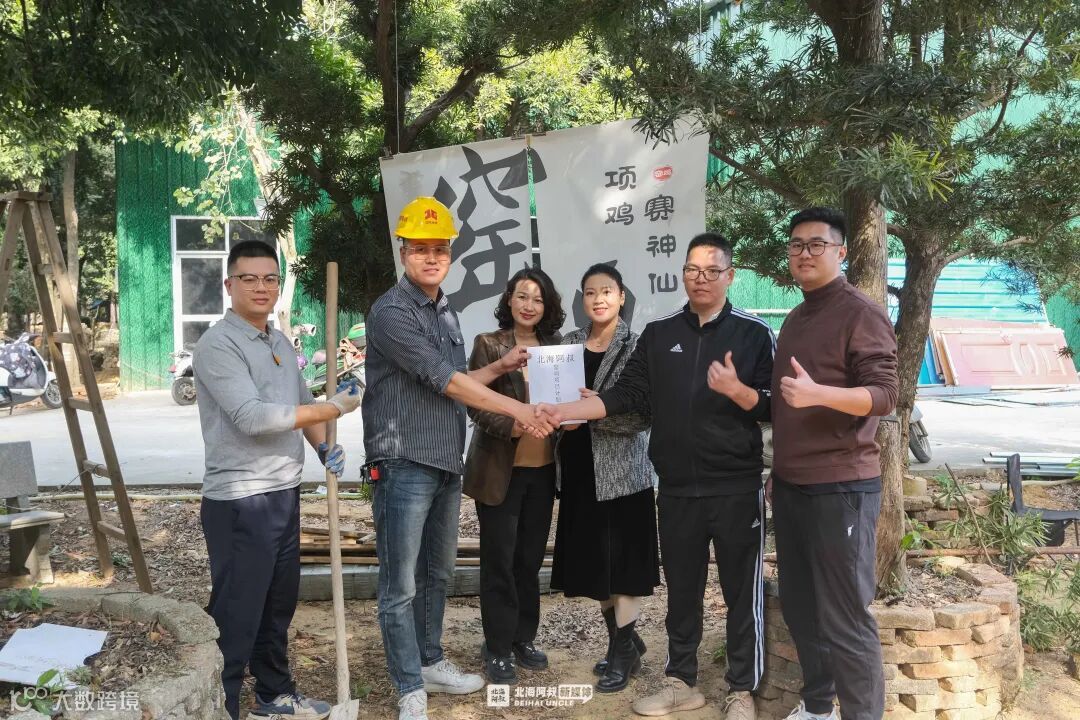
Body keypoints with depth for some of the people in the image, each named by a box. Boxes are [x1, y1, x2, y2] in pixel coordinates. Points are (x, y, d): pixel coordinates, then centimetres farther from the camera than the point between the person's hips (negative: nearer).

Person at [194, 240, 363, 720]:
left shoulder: (281, 343, 14)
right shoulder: (218, 344, -13)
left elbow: (301, 405, 22)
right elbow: (252, 416, -23)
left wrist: (324, 448, 3)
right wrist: (335, 408, -19)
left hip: (285, 494, 9)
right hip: (240, 502, -9)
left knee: (279, 605, 19)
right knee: (236, 614, -2)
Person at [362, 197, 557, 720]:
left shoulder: (447, 313, 14)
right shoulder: (391, 312, -13)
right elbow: (444, 381, -17)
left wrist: (500, 366, 13)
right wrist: (517, 410, -14)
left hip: (447, 463, 8)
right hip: (405, 464, -8)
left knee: (437, 574, 18)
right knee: (401, 585, -1)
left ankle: (431, 663, 33)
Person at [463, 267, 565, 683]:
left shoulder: (554, 348, 9)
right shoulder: (488, 345, -4)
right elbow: (475, 404, -10)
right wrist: (512, 425, -26)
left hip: (543, 469, 5)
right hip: (500, 469, -4)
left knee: (530, 558, 13)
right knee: (499, 561, 3)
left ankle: (523, 639, 27)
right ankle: (497, 649, 14)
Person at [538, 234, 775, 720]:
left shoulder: (753, 334, -1)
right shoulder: (658, 334, 8)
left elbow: (772, 407, -4)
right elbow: (626, 394, 3)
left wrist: (737, 391, -24)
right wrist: (563, 411, -7)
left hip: (736, 488, -3)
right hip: (676, 489, 3)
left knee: (742, 591, 6)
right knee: (681, 590, 14)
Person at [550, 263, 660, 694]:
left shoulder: (636, 346, -6)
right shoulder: (568, 344, 9)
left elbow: (644, 414, -13)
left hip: (622, 469, -5)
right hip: (579, 468, 5)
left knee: (623, 561, 0)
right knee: (591, 562, 11)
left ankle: (622, 650, 12)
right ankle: (622, 638, 28)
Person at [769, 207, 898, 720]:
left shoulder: (861, 314, -9)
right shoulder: (795, 319, 16)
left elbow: (884, 395, -17)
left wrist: (817, 393, -33)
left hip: (840, 488, -8)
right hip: (789, 485, 8)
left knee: (845, 619, -4)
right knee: (799, 608, 15)